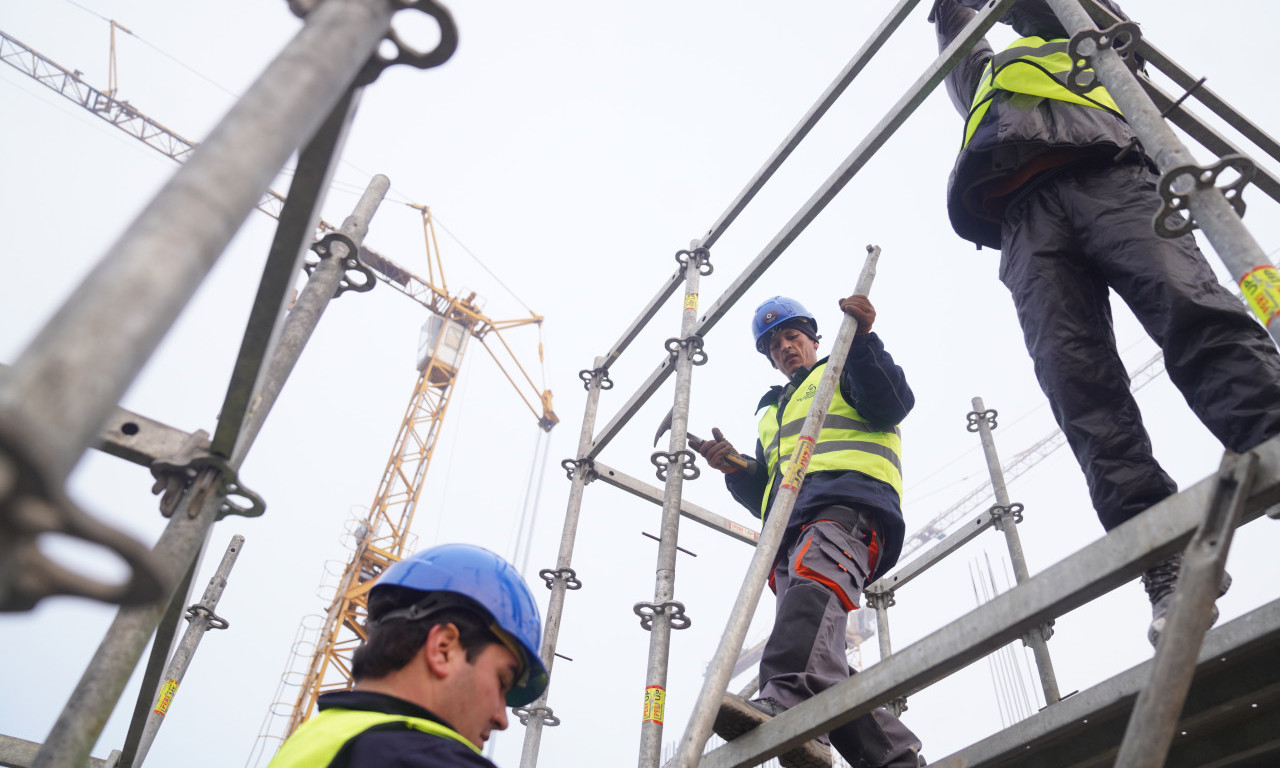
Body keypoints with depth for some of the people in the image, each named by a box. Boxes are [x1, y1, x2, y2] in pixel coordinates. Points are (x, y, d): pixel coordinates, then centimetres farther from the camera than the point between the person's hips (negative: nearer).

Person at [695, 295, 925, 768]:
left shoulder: (845, 372, 25)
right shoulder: (773, 413, 42)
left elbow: (892, 404, 1)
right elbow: (764, 497, 34)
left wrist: (862, 340, -8)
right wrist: (735, 469, 14)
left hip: (845, 503, -7)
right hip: (789, 530, 7)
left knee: (813, 583, -38)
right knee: (821, 659, -10)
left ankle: (785, 704, -60)